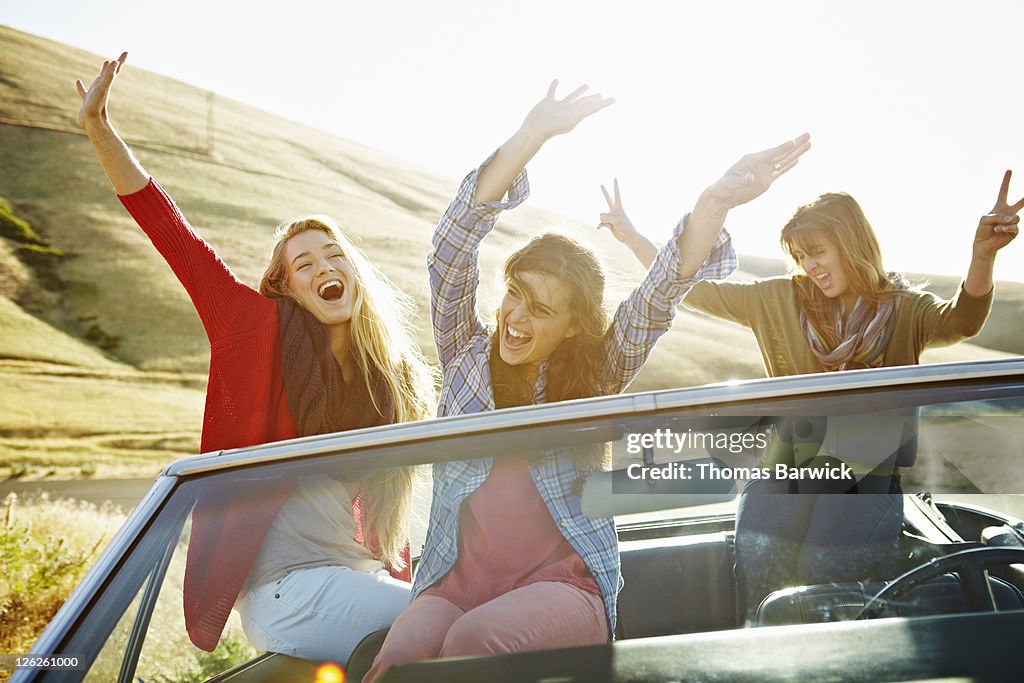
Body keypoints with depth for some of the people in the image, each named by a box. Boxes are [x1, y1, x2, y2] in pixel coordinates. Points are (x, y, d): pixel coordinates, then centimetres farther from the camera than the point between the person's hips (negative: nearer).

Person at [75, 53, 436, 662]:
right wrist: (100, 130, -13)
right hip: (291, 593, -6)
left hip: (360, 579, 6)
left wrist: (404, 583, 8)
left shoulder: (392, 374, 12)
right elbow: (175, 238, -7)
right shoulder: (264, 330, -1)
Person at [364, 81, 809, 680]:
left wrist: (716, 202, -21)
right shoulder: (468, 355, 9)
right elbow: (452, 249, -4)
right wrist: (530, 137, -13)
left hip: (563, 582, -1)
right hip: (456, 581, 1)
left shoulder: (595, 376, 8)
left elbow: (660, 296, -6)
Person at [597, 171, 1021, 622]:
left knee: (826, 561, -27)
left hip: (870, 469, -2)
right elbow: (696, 290, 10)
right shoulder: (781, 300, 9)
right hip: (793, 460, 2)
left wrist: (982, 254, -39)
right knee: (756, 550, -24)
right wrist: (631, 237, 3)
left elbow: (958, 322, -19)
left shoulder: (904, 311, 2)